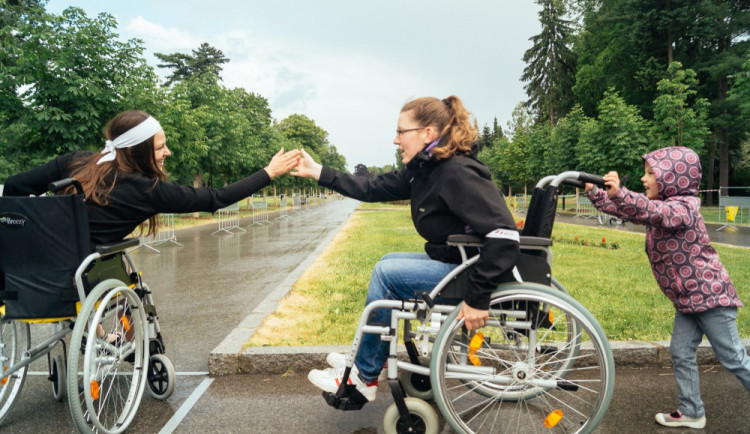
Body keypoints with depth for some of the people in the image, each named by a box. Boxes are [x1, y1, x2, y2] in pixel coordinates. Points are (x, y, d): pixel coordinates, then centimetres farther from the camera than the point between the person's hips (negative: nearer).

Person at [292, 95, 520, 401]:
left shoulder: (458, 173, -24)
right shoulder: (423, 170, 5)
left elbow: (504, 235, -32)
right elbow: (373, 189, 6)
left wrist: (477, 298, -31)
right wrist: (318, 172, 3)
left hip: (471, 270, -10)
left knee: (386, 273, -13)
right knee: (388, 263, 15)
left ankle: (364, 378, 3)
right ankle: (365, 361, 22)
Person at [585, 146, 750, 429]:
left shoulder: (684, 207, -21)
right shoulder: (659, 205, 6)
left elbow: (653, 212, -42)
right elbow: (623, 211, 10)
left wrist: (620, 193, -56)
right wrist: (593, 192, 1)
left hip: (711, 295, -9)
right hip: (686, 300, 9)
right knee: (681, 353, 12)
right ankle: (691, 413, 23)